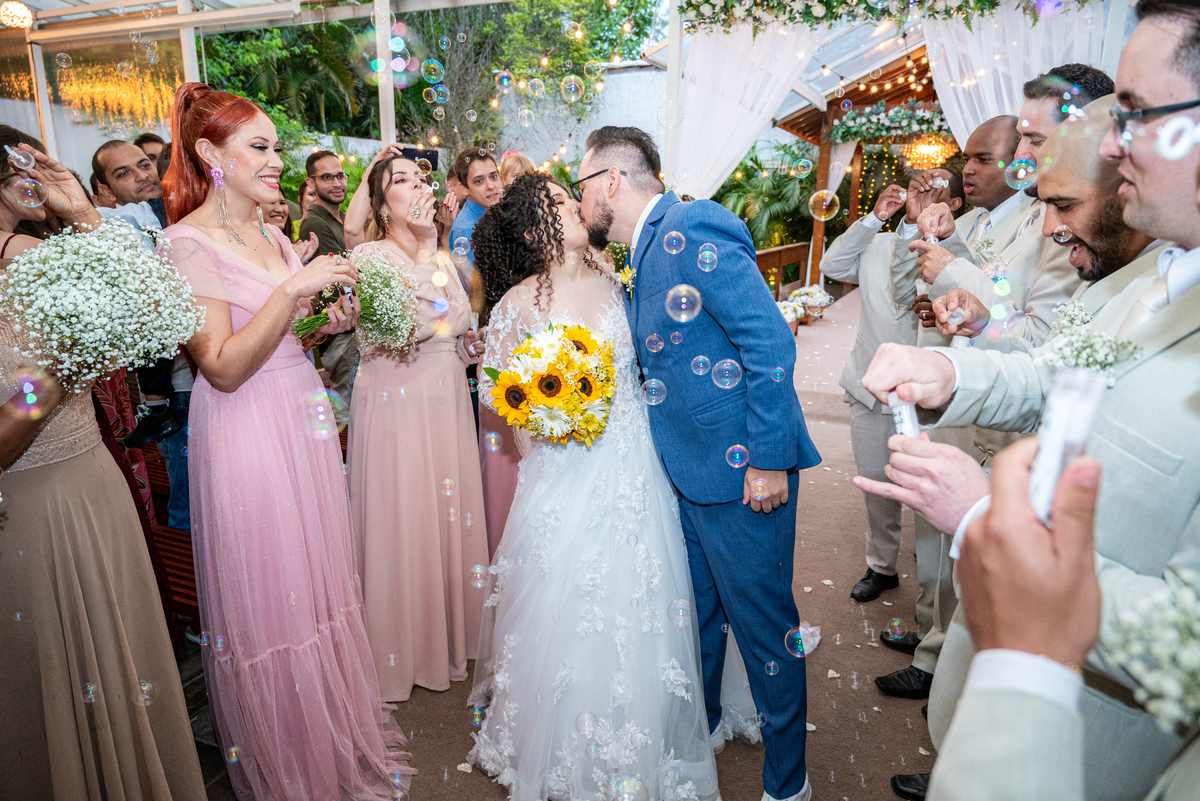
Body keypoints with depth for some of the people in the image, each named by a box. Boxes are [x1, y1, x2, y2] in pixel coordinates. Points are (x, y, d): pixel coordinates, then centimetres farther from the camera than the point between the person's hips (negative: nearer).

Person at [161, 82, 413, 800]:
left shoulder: (272, 233, 10)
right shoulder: (190, 243, -13)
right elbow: (224, 368, -20)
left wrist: (333, 322, 1)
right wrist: (294, 288, -25)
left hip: (304, 417, 7)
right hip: (248, 435, -7)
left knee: (320, 580, 16)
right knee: (267, 593, 7)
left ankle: (339, 734, 38)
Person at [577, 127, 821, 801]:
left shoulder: (694, 229, -16)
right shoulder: (647, 255, 12)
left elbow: (771, 342, -21)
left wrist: (768, 460, -21)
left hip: (742, 473, -9)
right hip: (686, 472, 9)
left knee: (762, 624, 8)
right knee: (696, 613, 23)